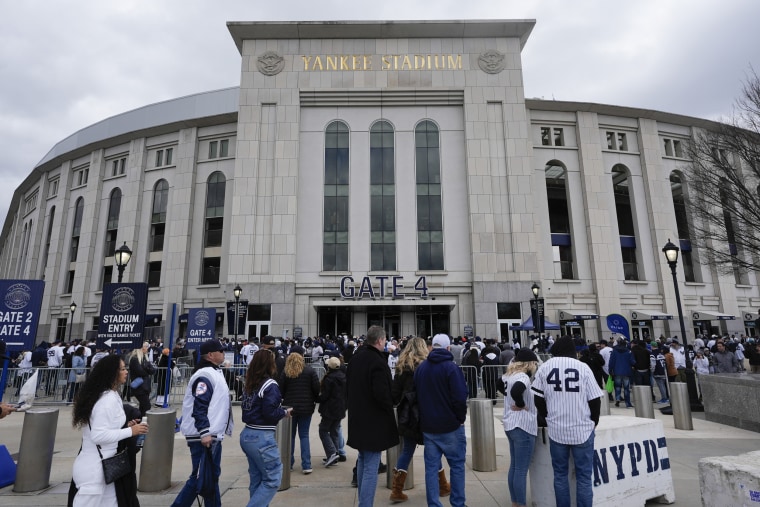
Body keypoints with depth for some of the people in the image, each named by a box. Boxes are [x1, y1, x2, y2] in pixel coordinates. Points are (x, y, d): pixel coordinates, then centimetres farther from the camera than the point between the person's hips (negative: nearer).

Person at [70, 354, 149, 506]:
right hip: (94, 469, -10)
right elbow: (98, 435, -26)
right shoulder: (108, 399, -22)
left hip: (100, 466, 10)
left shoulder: (109, 396, 9)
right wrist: (130, 431, -19)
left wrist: (125, 426, 5)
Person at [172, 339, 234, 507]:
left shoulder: (215, 372, 14)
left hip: (213, 434, 10)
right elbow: (199, 406, -25)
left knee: (212, 474, 17)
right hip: (203, 435, -10)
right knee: (201, 475, -2)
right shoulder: (204, 375, -19)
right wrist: (204, 432, -25)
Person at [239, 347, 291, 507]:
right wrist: (285, 412, -3)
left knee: (257, 479, 17)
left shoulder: (249, 384, 9)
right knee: (273, 479, 2)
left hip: (247, 434, 9)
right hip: (262, 438, -9)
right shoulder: (270, 385, -16)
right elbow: (270, 413, -20)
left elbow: (246, 407, 13)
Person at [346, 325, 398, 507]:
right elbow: (382, 394, -25)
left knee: (363, 461, 23)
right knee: (371, 467, -2)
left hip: (357, 418, 9)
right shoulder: (377, 362, -22)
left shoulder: (355, 358, 6)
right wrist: (389, 408, -6)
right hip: (373, 421, -9)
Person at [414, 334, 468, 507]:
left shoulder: (420, 367, 5)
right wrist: (461, 418, -3)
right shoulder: (451, 368, -15)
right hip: (450, 425, -5)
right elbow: (460, 397, -18)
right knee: (457, 466, 10)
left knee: (431, 467, 10)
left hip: (427, 426, 5)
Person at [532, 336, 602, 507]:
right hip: (582, 429, -1)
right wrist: (593, 421, 16)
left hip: (556, 429, 1)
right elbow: (595, 400, -2)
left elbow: (538, 398, 3)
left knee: (560, 474, 14)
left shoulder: (545, 367, -1)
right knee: (583, 476, 9)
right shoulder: (582, 367, -6)